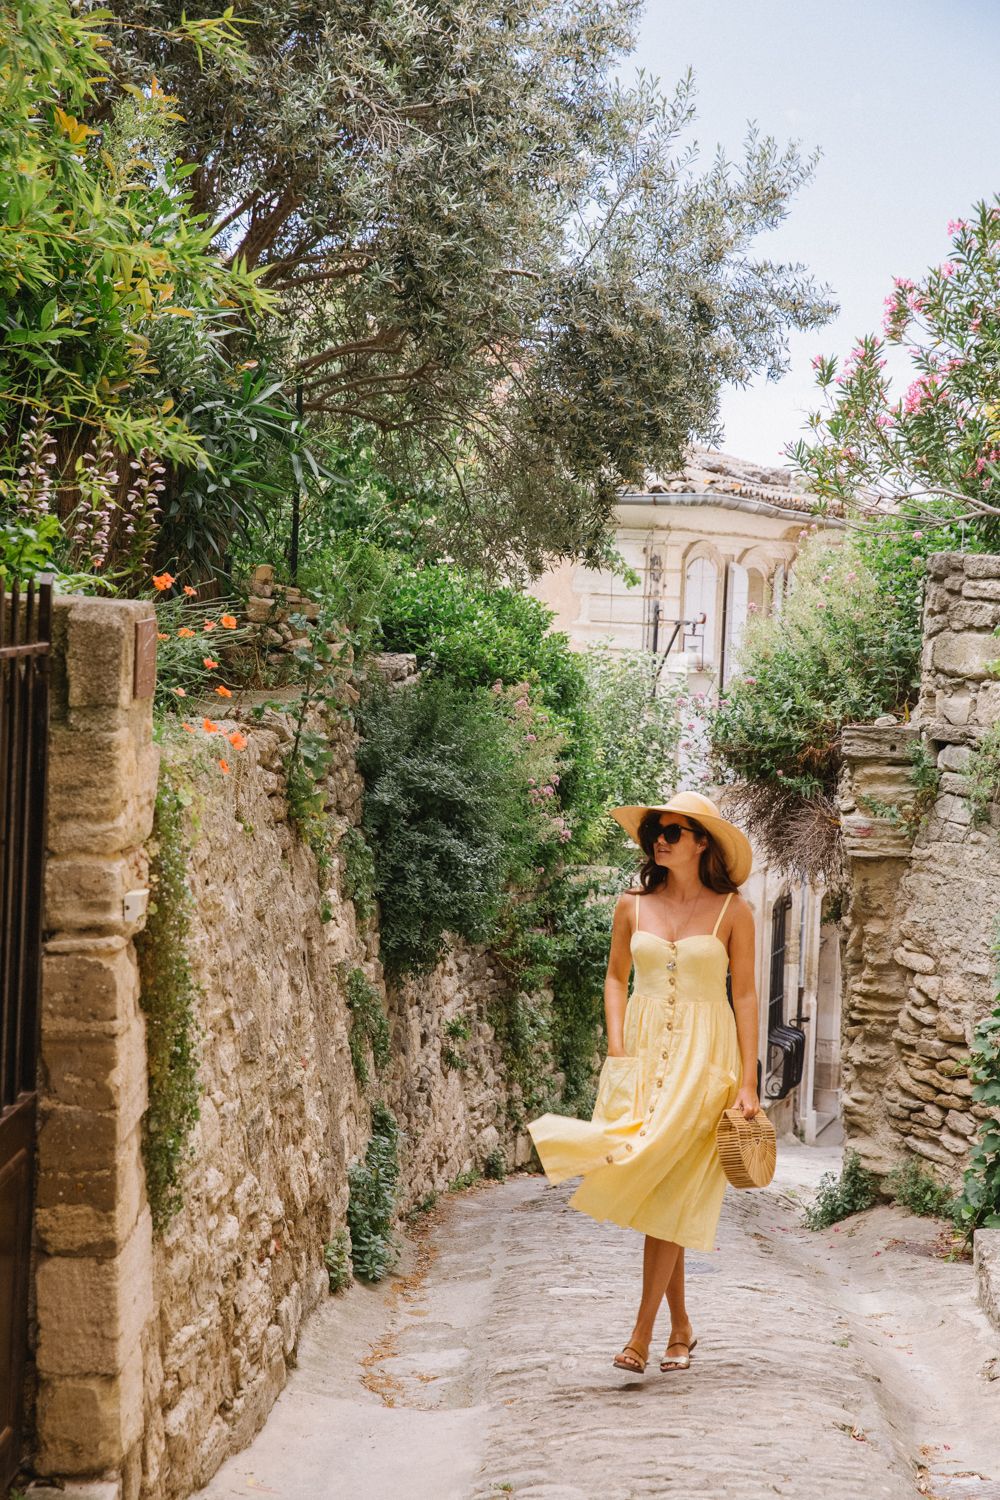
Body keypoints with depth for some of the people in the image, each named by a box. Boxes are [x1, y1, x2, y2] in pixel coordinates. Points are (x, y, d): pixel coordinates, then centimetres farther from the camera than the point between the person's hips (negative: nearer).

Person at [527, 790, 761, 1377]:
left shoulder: (732, 910, -2)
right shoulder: (634, 905, 5)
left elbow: (745, 995, -2)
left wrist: (748, 1080, -7)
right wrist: (618, 1049, 0)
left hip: (703, 1055, -3)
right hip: (643, 1049, 3)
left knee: (668, 1188, -9)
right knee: (652, 1190, 2)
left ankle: (642, 1333, -4)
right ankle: (680, 1326, 16)